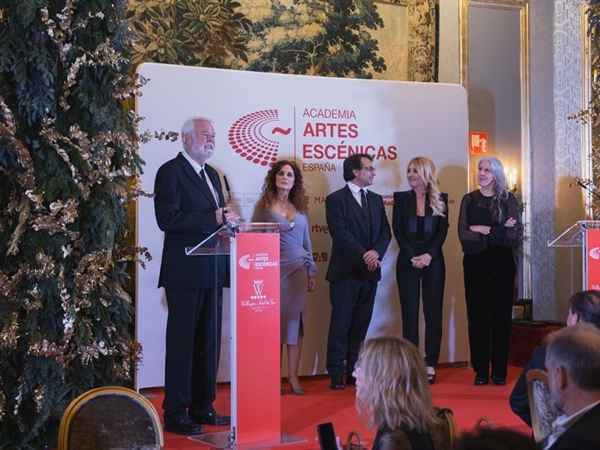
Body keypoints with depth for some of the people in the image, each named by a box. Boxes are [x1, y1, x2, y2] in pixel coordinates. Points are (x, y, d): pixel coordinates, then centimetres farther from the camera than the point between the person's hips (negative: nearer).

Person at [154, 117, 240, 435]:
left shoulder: (211, 174, 18)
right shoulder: (171, 171, -8)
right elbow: (168, 219, -19)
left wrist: (227, 221, -1)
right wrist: (213, 219, -21)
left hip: (212, 271, 8)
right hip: (185, 272, -8)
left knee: (209, 343, 12)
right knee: (182, 343, -3)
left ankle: (202, 408, 21)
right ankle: (175, 414, 4)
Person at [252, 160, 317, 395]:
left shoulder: (300, 207, 13)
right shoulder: (263, 205, 3)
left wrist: (311, 272, 14)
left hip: (298, 269, 3)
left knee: (295, 321, -1)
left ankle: (293, 376, 3)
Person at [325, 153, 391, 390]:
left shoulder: (376, 200, 16)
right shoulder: (336, 199, -3)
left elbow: (385, 231, 8)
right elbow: (341, 234, -13)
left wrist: (376, 251, -11)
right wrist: (364, 256, -16)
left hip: (370, 272, 6)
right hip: (345, 272, -5)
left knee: (361, 324, 7)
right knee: (341, 324, -2)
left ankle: (355, 372, 13)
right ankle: (336, 374, 3)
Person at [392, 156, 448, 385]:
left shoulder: (439, 200, 5)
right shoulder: (401, 198, 6)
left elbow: (442, 231, -1)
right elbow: (397, 230, 0)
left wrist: (429, 255, -14)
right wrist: (412, 256, -12)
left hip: (433, 260, 0)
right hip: (407, 260, 0)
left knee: (433, 311, 1)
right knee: (409, 312, 1)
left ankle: (430, 364, 5)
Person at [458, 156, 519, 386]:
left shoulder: (508, 200, 4)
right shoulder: (469, 200, 7)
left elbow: (513, 236, -6)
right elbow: (464, 235, -5)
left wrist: (483, 230, -10)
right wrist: (498, 232, -10)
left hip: (501, 263, 0)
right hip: (475, 263, 1)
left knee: (501, 315, 1)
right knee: (477, 315, 0)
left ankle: (499, 371, 8)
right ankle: (480, 371, 6)